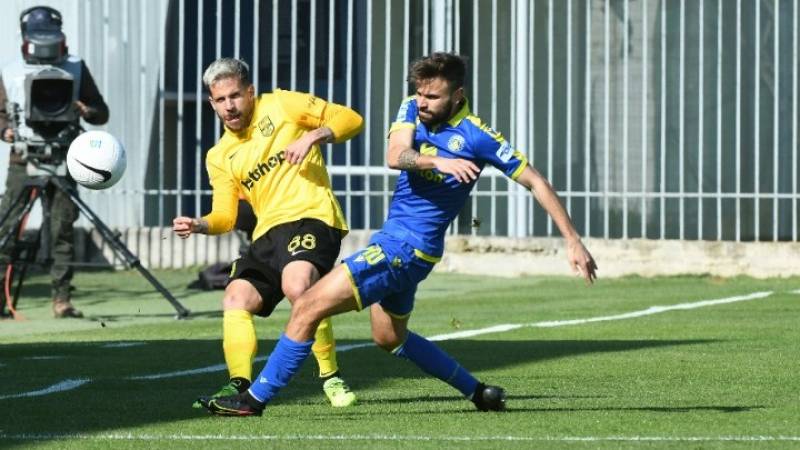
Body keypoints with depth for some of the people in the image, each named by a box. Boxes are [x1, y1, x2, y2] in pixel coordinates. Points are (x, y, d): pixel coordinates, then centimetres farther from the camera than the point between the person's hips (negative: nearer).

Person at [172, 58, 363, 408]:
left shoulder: (280, 105, 4)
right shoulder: (220, 157, 17)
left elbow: (350, 120, 4)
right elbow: (224, 217, 12)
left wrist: (312, 136, -13)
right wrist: (198, 225, -9)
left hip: (312, 216, -7)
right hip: (268, 233, 7)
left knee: (297, 286, -31)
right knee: (236, 298, -10)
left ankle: (331, 377, -20)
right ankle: (240, 385, -10)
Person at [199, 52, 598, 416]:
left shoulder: (476, 137, -14)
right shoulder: (412, 110, 3)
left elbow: (535, 182, -9)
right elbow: (395, 156, -16)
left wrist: (573, 241, -12)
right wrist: (438, 162, -36)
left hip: (408, 247, -9)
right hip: (394, 239, 9)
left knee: (307, 307, -12)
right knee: (389, 338, 26)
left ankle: (256, 399, -4)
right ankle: (478, 393, 33)